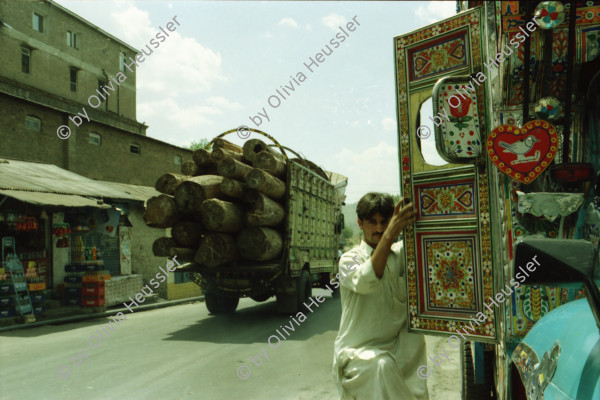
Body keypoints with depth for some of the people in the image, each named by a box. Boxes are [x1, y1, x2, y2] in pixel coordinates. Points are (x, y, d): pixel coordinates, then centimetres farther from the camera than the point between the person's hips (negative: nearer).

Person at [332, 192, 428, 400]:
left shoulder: (400, 253, 9)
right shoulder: (350, 259, -5)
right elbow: (365, 282, -28)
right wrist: (389, 235, -36)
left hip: (396, 348, 5)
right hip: (356, 351, -4)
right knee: (382, 365, -31)